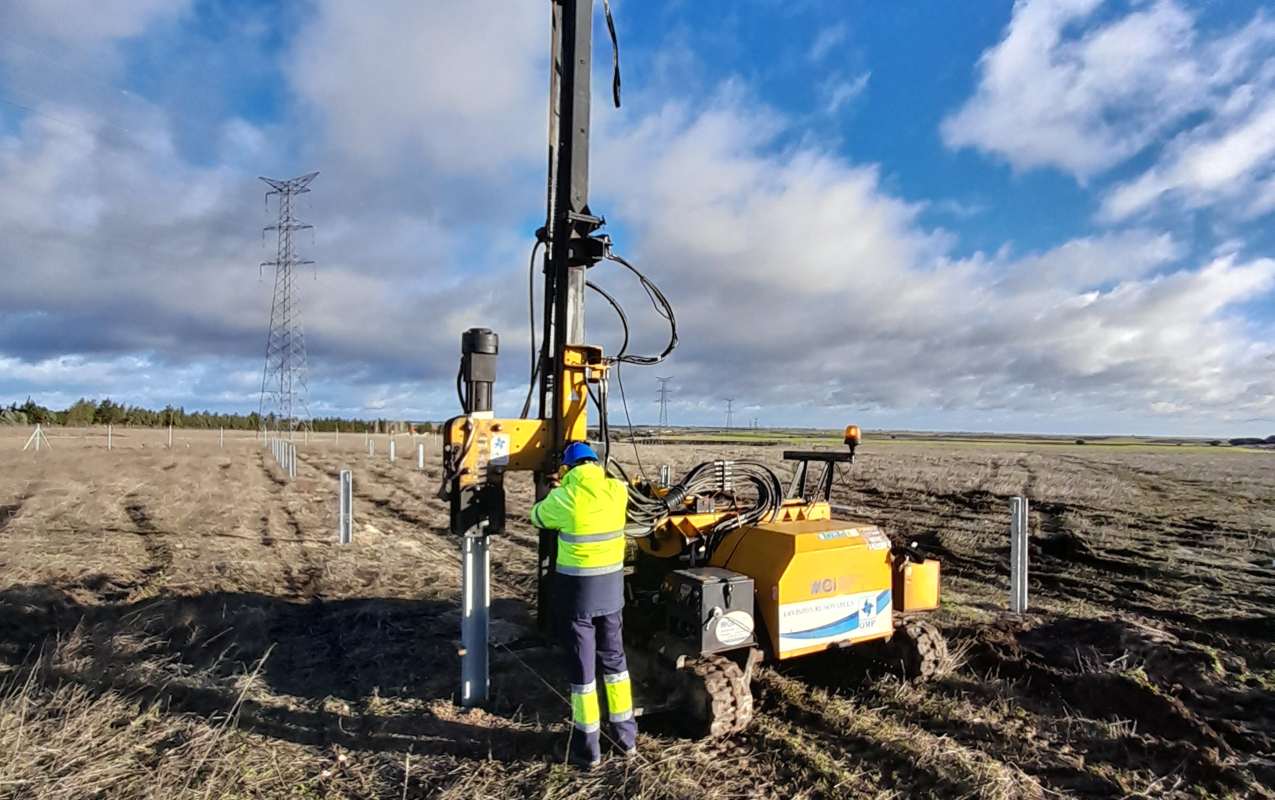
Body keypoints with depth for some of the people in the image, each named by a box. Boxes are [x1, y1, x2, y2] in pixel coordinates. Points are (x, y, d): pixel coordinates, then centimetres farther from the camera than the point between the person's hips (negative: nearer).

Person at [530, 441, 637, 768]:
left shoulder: (564, 497, -15)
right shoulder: (618, 491, -5)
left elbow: (538, 517, 6)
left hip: (577, 589, -4)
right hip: (611, 586, 4)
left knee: (582, 666, 8)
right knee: (614, 659, 20)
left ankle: (588, 747, 20)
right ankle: (626, 736, 31)